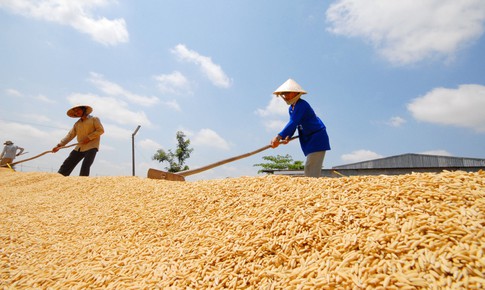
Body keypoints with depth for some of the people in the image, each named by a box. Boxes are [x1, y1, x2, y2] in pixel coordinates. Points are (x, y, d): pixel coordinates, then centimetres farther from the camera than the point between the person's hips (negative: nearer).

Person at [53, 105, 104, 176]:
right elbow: (70, 135, 14)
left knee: (85, 167, -15)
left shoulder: (94, 119, 3)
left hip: (91, 147, -6)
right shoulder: (77, 123, 19)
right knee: (67, 165, 2)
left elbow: (100, 130, -6)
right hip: (79, 147, 6)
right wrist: (59, 145, 4)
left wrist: (89, 137, -14)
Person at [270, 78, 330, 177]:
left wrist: (279, 137, -35)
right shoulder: (291, 108, 10)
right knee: (310, 168, 13)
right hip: (309, 139, 10)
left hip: (317, 138, -10)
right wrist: (288, 137, -13)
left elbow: (293, 123, -29)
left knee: (310, 167, -17)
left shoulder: (302, 105, -19)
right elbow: (293, 124, 6)